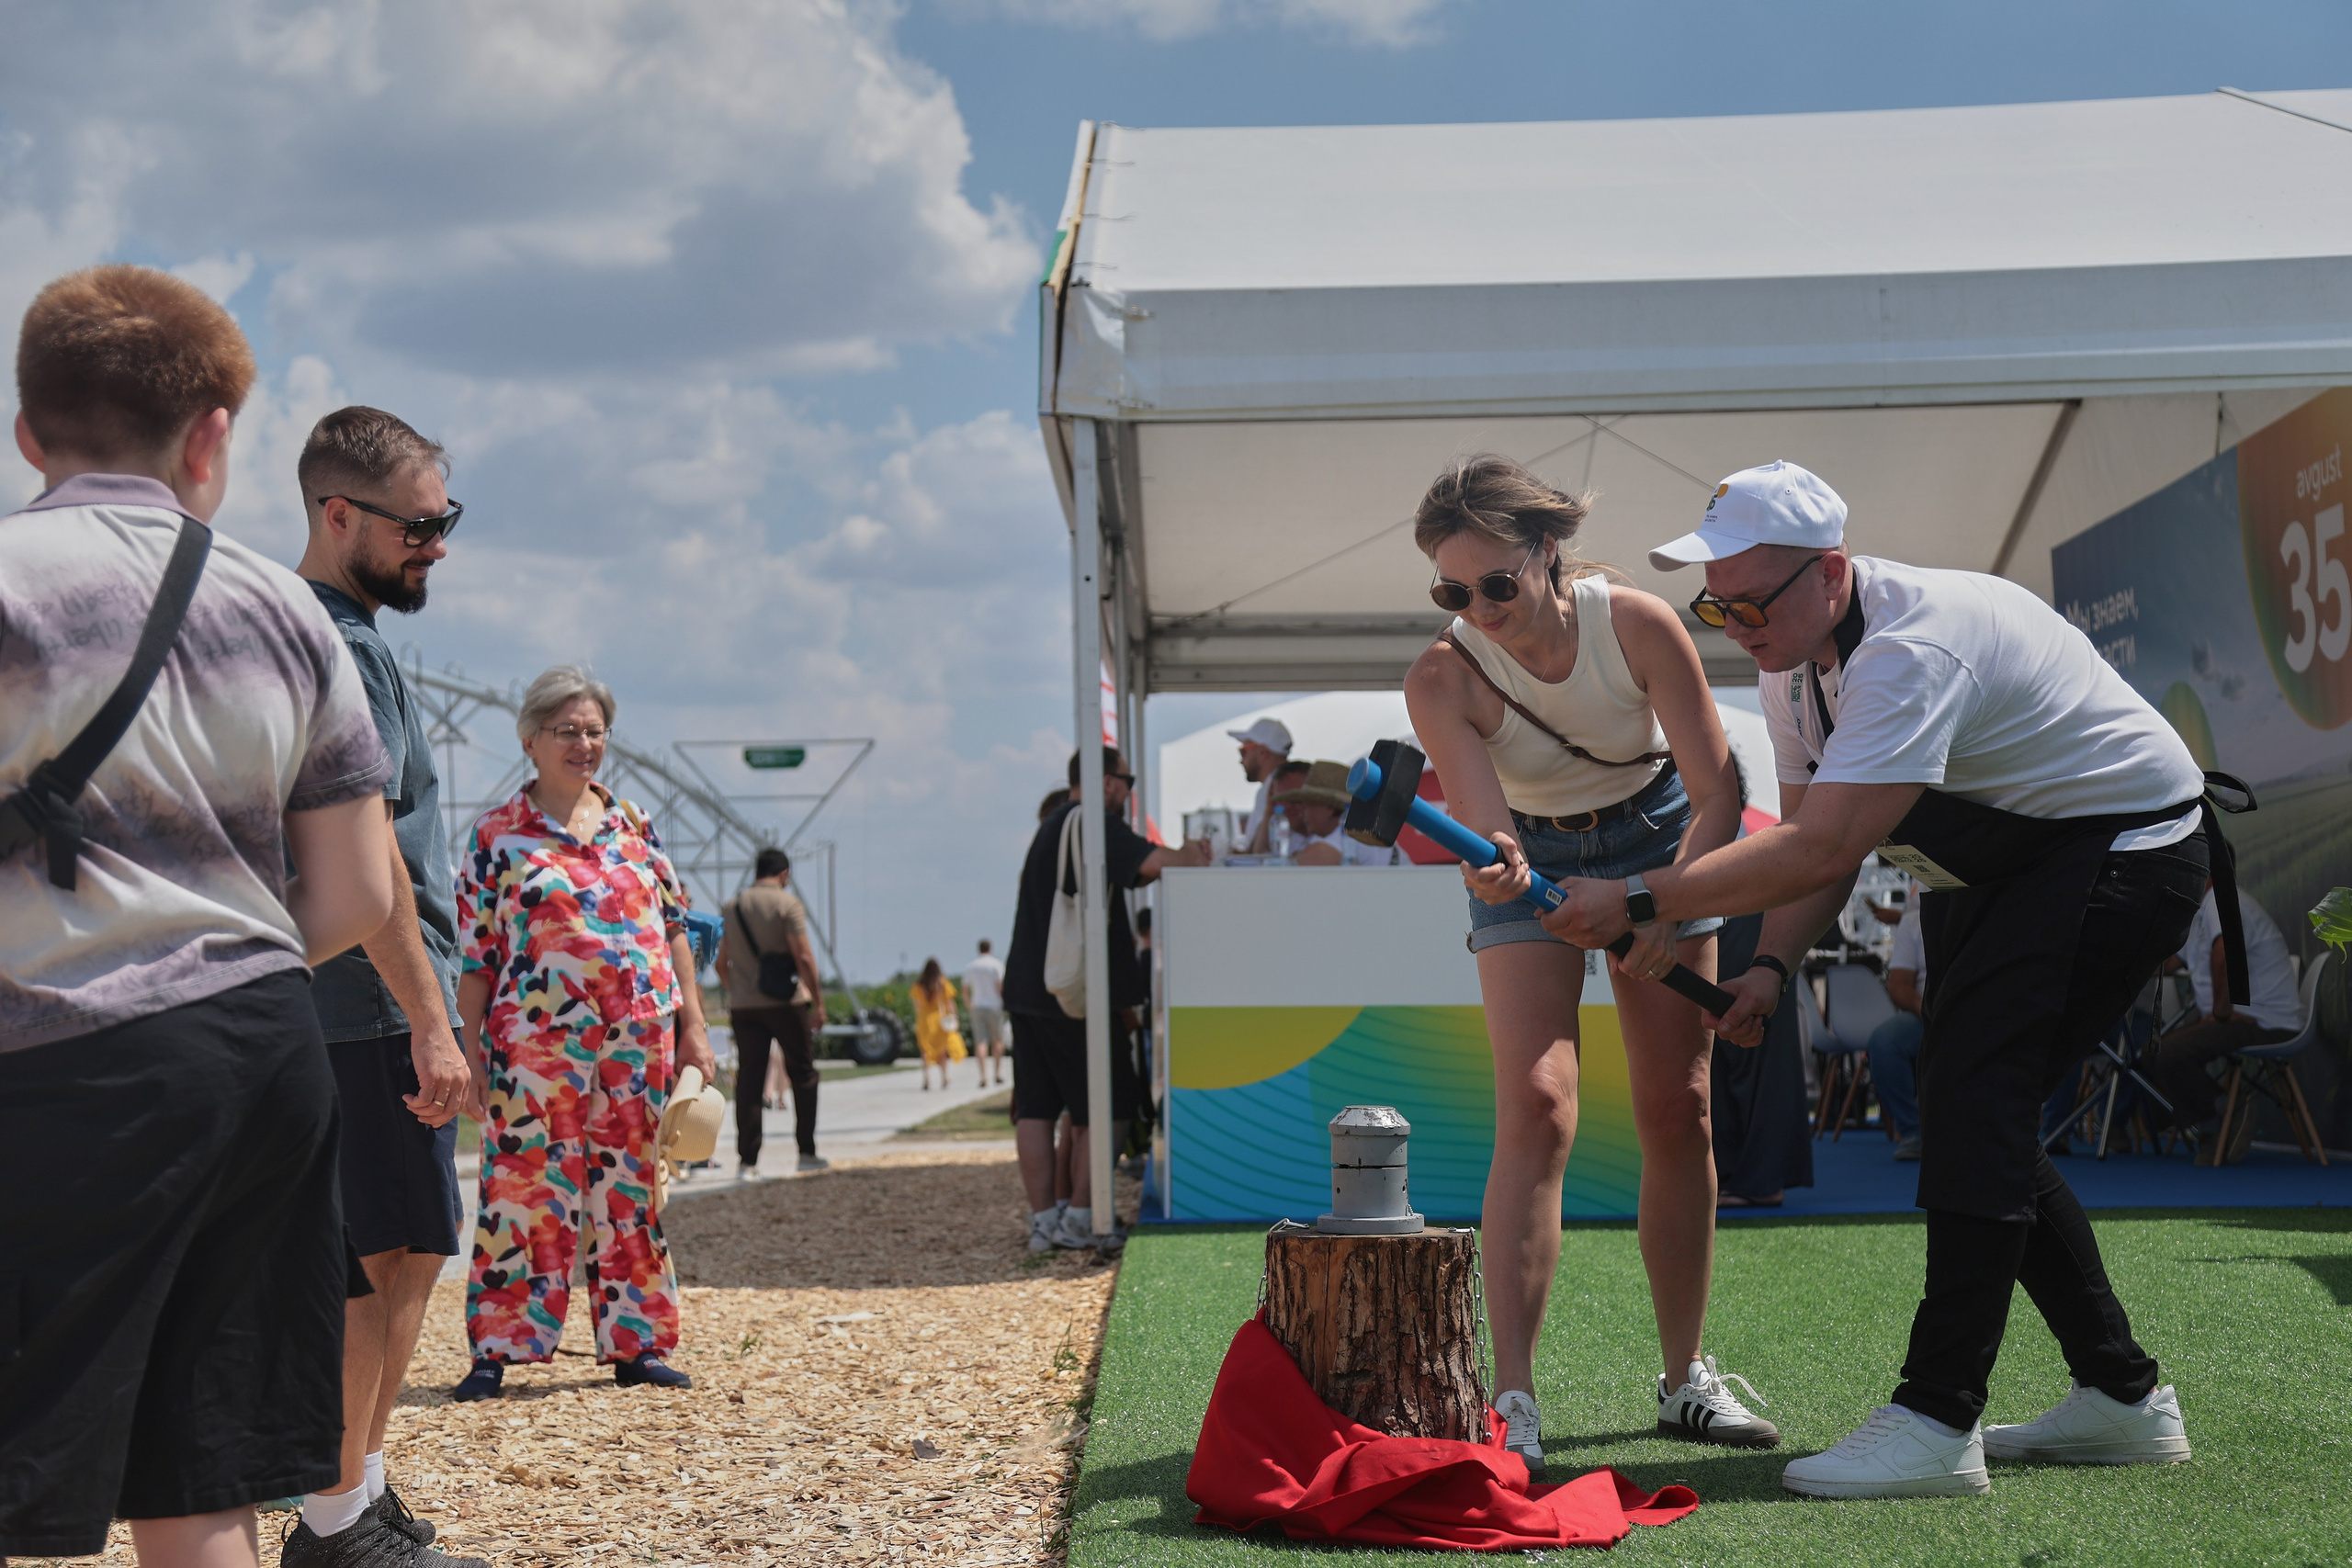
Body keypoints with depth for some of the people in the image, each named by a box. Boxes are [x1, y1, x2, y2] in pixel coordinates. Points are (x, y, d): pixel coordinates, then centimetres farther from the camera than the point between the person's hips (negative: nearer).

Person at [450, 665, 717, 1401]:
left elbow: (675, 927, 14)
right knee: (524, 1183, -4)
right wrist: (473, 1055, -5)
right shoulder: (497, 835, 1)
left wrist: (692, 1026, 7)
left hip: (640, 1041, 4)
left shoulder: (634, 824, 12)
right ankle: (496, 1348, 4)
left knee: (629, 1188, 8)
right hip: (537, 1044, -3)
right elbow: (474, 956, 0)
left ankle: (635, 1343, 15)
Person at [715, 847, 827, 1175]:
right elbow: (803, 956, -13)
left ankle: (747, 1160, -2)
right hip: (784, 1002, -4)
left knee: (749, 1081, 2)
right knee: (802, 1075, 8)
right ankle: (807, 1153, 9)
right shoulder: (787, 903, -5)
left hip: (743, 1005, 4)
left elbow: (722, 963, 15)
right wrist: (818, 1003, -8)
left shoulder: (734, 906, 12)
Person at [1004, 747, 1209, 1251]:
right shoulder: (1093, 826, -11)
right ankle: (1079, 1217, -2)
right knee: (1107, 1109, 0)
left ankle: (1042, 1219, 7)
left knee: (1035, 1109, 6)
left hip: (1028, 989, 9)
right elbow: (1152, 862, -26)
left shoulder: (1054, 827, 21)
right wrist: (1192, 858, -7)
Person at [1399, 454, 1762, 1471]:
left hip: (1659, 842, 1)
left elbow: (1718, 790, -20)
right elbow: (1489, 837, -32)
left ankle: (1685, 1380, 14)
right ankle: (1512, 1399, -18)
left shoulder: (1636, 624, -25)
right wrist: (1494, 865, -56)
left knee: (1678, 1112, 0)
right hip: (1536, 863, -1)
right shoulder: (1442, 677, -26)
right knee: (1536, 1106, -18)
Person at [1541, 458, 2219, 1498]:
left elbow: (1819, 849, -39)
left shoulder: (1913, 649, -32)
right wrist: (1772, 966, -11)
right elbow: (1817, 840, 6)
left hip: (2122, 853, -10)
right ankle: (2121, 1396, 18)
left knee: (1974, 1101, -22)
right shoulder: (1792, 666, 0)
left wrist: (1640, 904, -34)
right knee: (1968, 1120, 8)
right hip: (1989, 873, 10)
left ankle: (1937, 1423, -21)